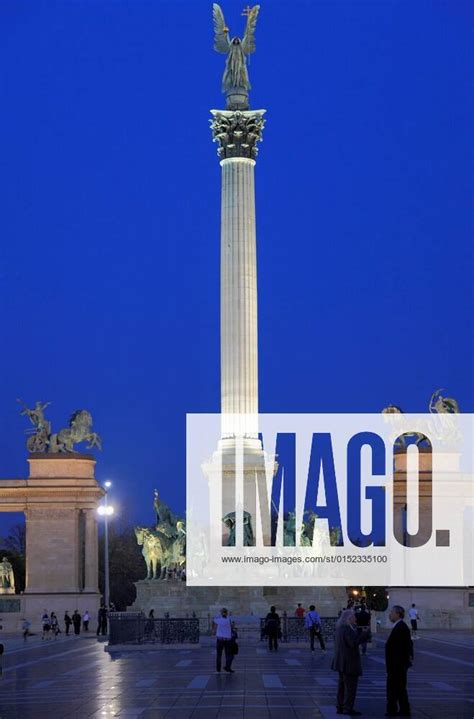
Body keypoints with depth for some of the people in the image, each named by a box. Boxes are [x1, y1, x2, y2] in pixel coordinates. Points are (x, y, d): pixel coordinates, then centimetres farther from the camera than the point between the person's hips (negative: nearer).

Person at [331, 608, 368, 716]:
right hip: (349, 662, -10)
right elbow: (354, 642, -27)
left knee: (342, 685, 15)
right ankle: (348, 708, -4)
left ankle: (340, 707, 19)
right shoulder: (348, 629, -20)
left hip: (341, 662, 10)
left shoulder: (340, 628, 10)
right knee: (351, 686, -5)